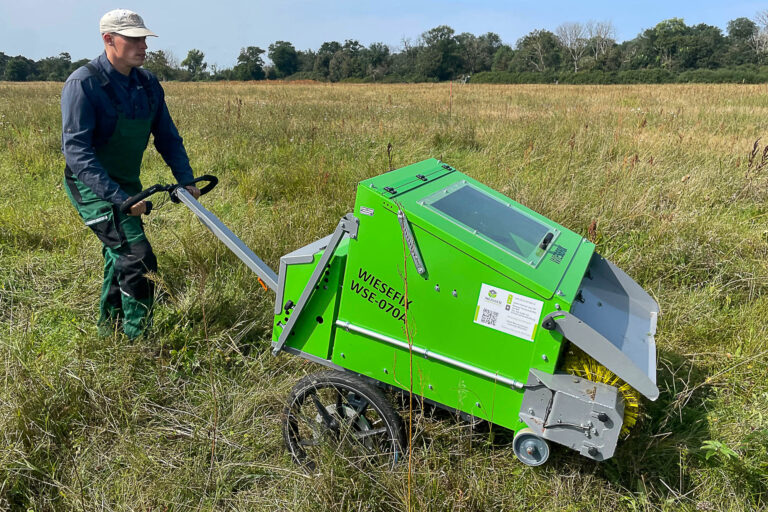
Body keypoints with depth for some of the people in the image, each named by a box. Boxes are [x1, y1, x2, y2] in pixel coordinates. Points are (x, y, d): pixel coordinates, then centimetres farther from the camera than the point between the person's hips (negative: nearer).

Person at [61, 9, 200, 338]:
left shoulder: (147, 83, 0)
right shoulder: (83, 84, -21)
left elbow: (167, 136, 8)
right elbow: (76, 151, -26)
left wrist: (185, 180, -4)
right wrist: (119, 198, -34)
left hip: (127, 184, 8)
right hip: (92, 185, -8)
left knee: (119, 255, 19)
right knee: (137, 256, -17)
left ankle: (109, 327, 38)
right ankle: (139, 339, -4)